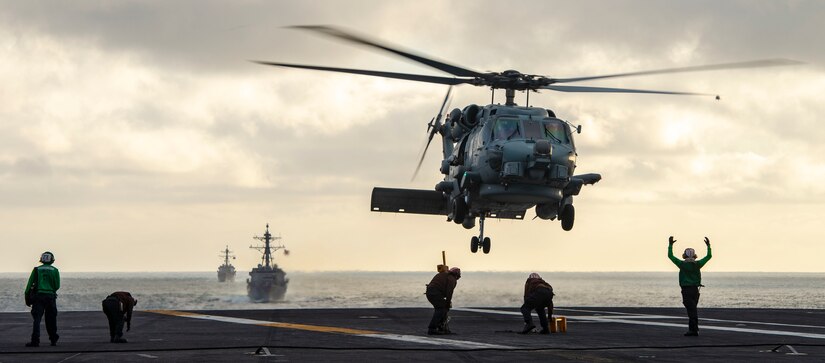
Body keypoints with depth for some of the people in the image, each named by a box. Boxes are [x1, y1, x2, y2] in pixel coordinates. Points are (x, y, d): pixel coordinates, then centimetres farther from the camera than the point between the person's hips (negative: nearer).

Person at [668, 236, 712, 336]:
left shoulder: (682, 264, -7)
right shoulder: (697, 264, 1)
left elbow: (670, 256, 1)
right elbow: (709, 256, 14)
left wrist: (670, 245, 9)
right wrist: (708, 246, 23)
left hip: (686, 290, -4)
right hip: (695, 289, 4)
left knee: (691, 310, -7)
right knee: (693, 310, 14)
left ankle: (694, 330, -10)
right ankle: (692, 329, 16)